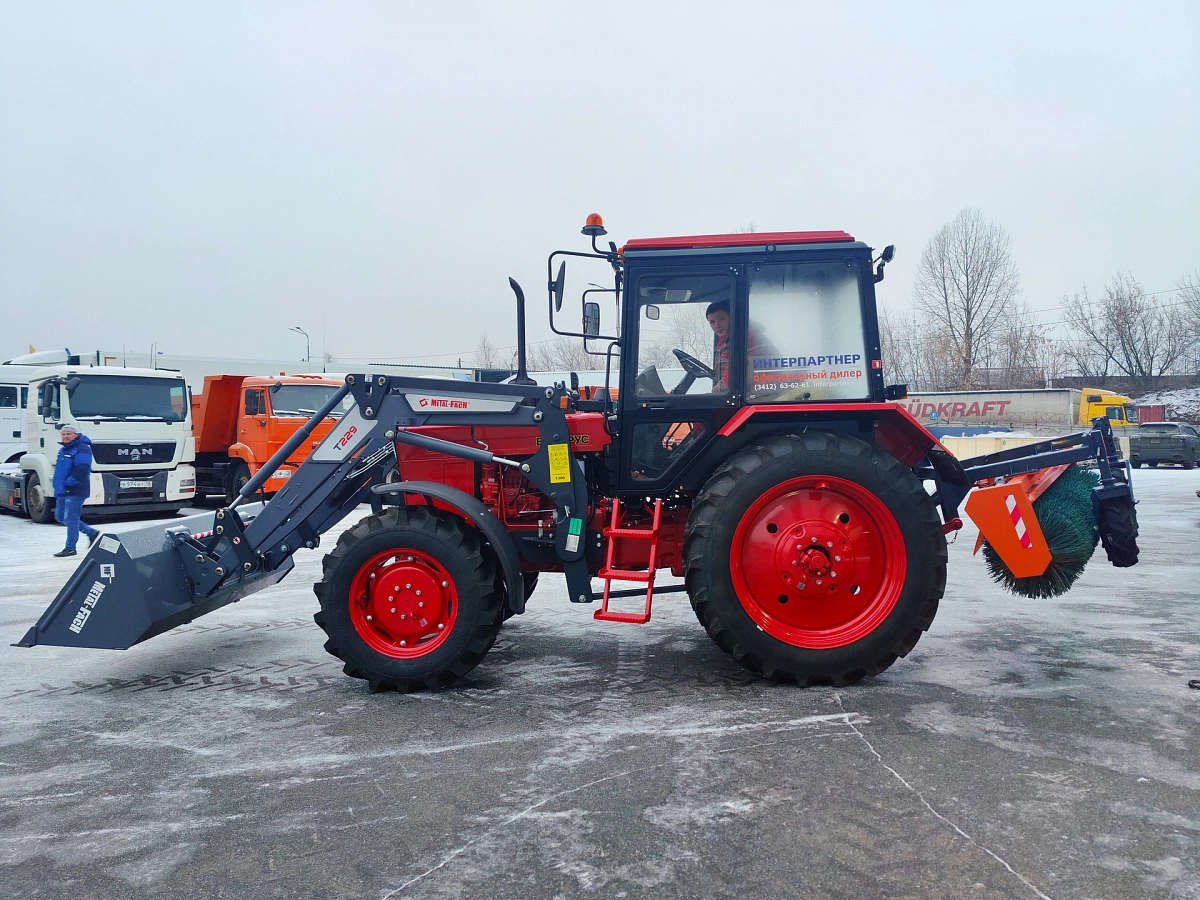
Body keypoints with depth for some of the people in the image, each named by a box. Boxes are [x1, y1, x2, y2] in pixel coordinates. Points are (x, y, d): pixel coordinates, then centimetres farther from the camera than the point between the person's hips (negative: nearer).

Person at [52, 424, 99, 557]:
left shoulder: (82, 449, -14)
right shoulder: (63, 449, 17)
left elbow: (81, 470, -24)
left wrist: (67, 483, -18)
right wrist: (58, 486, 12)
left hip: (75, 491, -10)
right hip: (63, 491, 10)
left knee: (70, 518, -6)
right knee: (60, 517, 15)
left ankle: (70, 548, 4)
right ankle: (92, 533, 23)